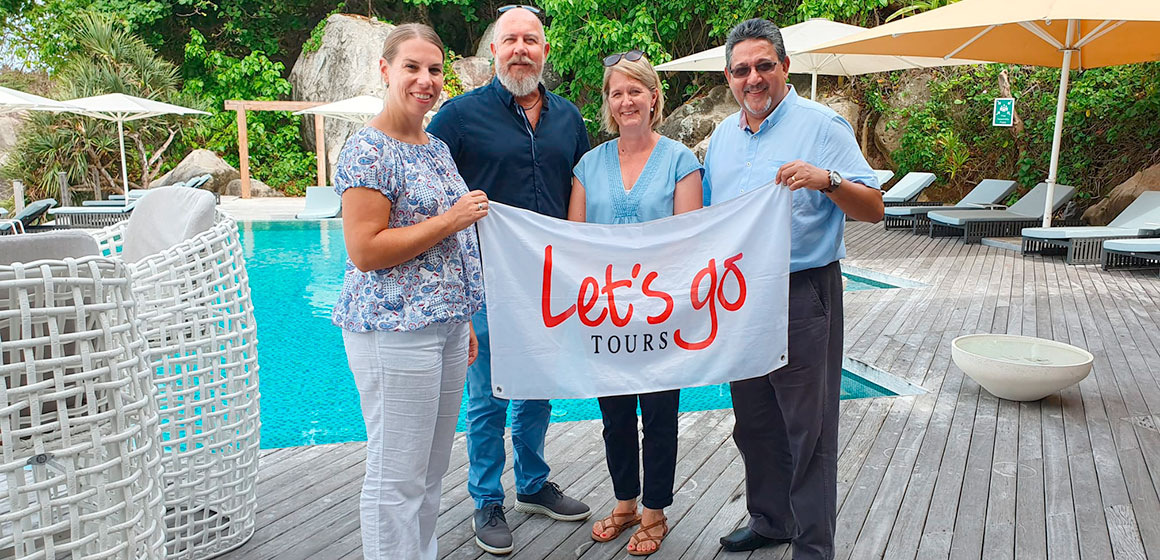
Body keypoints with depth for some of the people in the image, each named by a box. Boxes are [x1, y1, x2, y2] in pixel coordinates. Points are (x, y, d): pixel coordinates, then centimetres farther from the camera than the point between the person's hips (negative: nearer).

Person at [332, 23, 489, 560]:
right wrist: (451, 220, -15)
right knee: (397, 475, 2)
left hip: (446, 327, 8)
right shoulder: (369, 149, -11)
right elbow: (365, 251, -18)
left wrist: (465, 321, 19)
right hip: (394, 329, -8)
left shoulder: (437, 146, 14)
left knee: (432, 468, 18)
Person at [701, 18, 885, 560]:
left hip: (801, 296, -6)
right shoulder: (722, 136, 13)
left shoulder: (822, 125, -5)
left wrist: (827, 180, -27)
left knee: (808, 428, 0)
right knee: (753, 422, 16)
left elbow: (873, 207, -9)